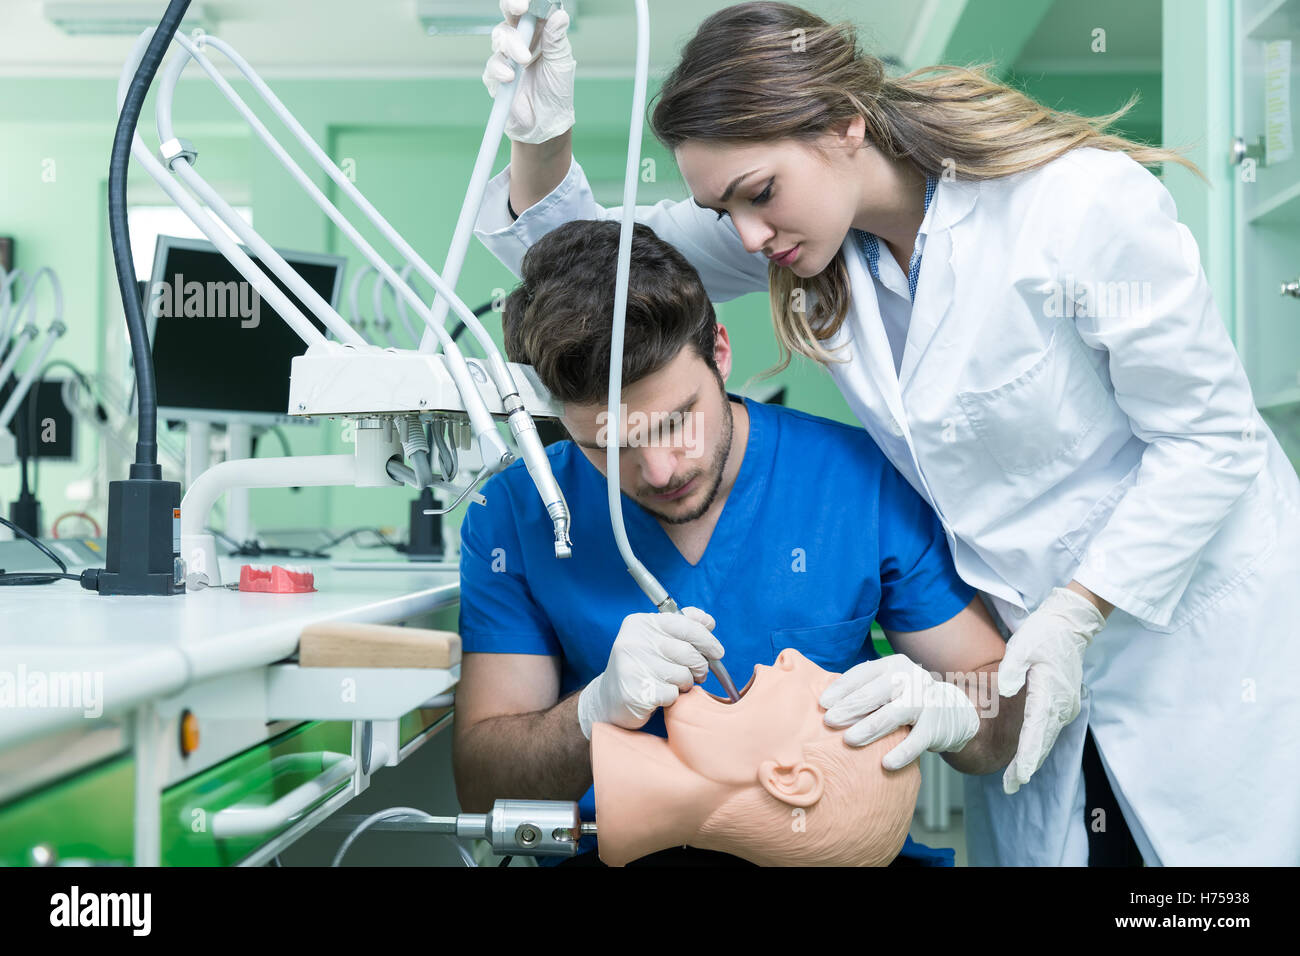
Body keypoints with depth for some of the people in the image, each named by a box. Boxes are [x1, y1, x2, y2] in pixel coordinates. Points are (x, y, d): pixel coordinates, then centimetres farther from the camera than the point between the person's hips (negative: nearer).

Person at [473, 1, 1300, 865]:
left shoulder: (1083, 205, -24)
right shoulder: (805, 217, -7)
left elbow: (1212, 438, -16)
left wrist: (1075, 617, -21)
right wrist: (542, 137, -23)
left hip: (1204, 631, -4)